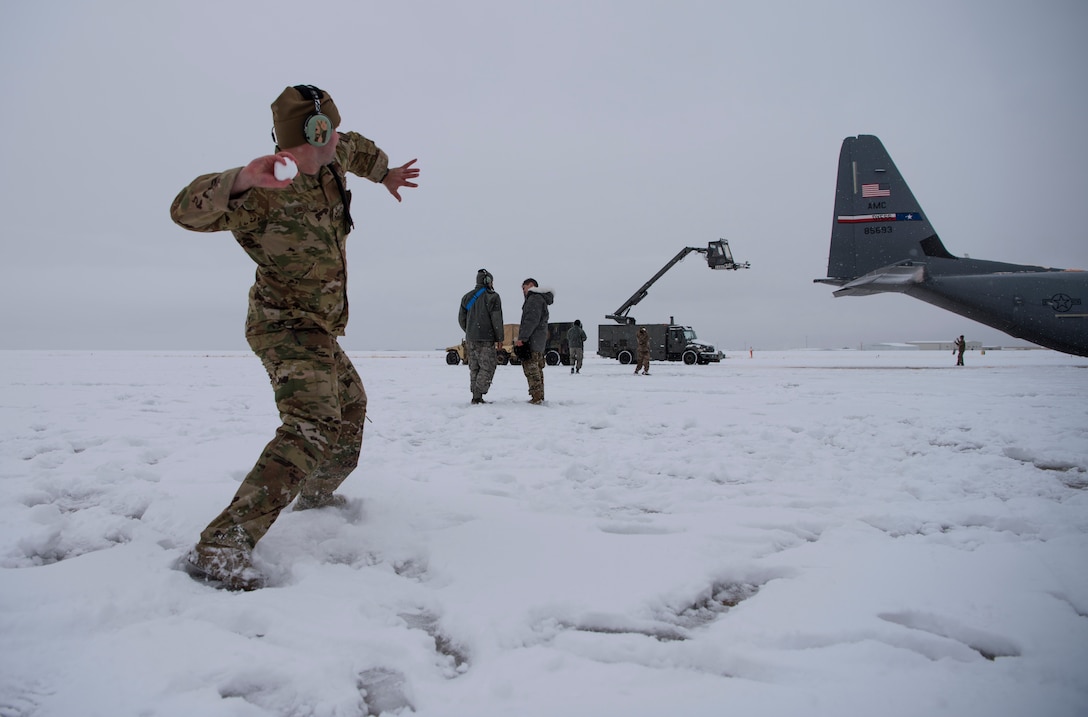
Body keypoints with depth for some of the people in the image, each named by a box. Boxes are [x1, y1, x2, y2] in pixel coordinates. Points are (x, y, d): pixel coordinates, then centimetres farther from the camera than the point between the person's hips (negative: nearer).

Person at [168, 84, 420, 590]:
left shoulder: (331, 160, -1)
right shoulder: (267, 192, -26)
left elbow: (354, 147, 24)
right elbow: (187, 209, -38)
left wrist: (385, 173, 34)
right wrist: (242, 179, -55)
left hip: (319, 331, 10)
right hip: (287, 327, -10)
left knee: (351, 407, 28)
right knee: (313, 426, -30)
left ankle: (316, 492, 50)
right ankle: (219, 548, -35)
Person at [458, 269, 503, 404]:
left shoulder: (467, 297, 13)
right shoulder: (492, 297, -6)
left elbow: (461, 319, 14)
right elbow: (496, 320, -10)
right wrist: (499, 339, -3)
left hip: (470, 339, 6)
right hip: (486, 339, -6)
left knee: (474, 368, 12)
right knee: (487, 368, -2)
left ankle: (475, 395, 10)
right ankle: (478, 396, -10)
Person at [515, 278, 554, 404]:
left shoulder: (534, 298, -10)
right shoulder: (541, 299, 23)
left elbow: (532, 320, -21)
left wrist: (522, 338, -22)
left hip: (532, 341, -11)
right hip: (539, 342, 11)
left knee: (531, 368, -10)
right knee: (537, 369, 14)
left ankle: (536, 398, -12)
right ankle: (540, 396, 18)